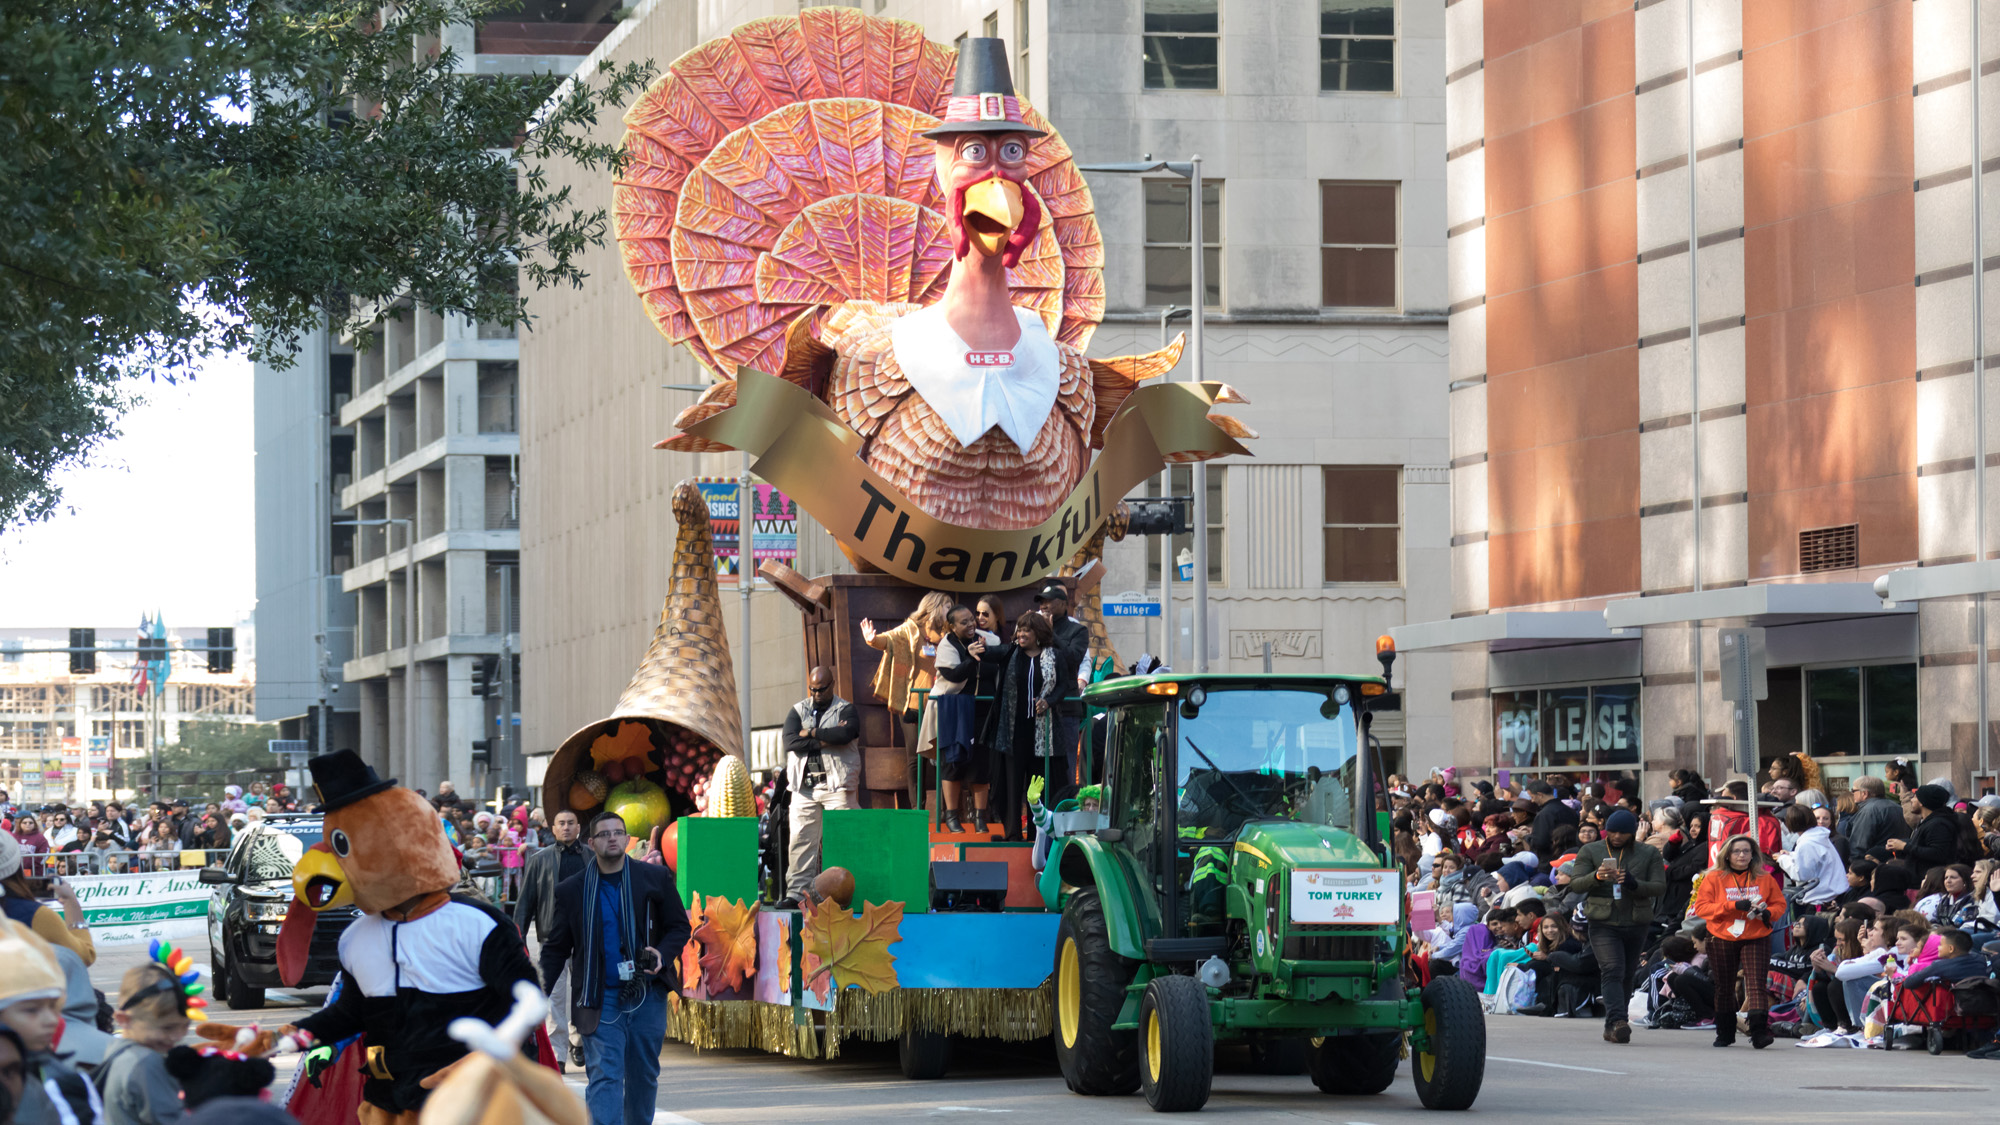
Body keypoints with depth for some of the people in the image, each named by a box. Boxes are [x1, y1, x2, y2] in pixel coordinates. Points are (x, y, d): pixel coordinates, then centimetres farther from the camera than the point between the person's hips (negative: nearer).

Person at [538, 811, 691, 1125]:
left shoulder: (656, 879, 3)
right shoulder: (571, 890, 2)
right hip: (600, 1000, -2)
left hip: (647, 994, 2)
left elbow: (679, 926, 8)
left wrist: (663, 954, -13)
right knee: (604, 1076, -12)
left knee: (644, 1075, 13)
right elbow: (556, 947, 7)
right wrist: (540, 990, -4)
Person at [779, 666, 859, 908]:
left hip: (836, 783, -3)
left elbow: (847, 734, -16)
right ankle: (797, 892, 1)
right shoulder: (797, 711, 14)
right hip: (804, 785, 3)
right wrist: (826, 740, -9)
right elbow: (791, 742, -3)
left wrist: (812, 733, -7)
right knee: (800, 839, -1)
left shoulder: (845, 709, 6)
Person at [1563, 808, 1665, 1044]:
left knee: (1628, 976, 8)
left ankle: (1613, 1026, 18)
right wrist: (1596, 877, -19)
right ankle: (1617, 1022, -30)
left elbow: (1660, 887, 1)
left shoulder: (1649, 853, 8)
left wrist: (1633, 883, -17)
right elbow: (1575, 884, 1)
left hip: (1636, 923, 2)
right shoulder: (1590, 851, 7)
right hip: (1603, 923, -2)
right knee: (1612, 971, -18)